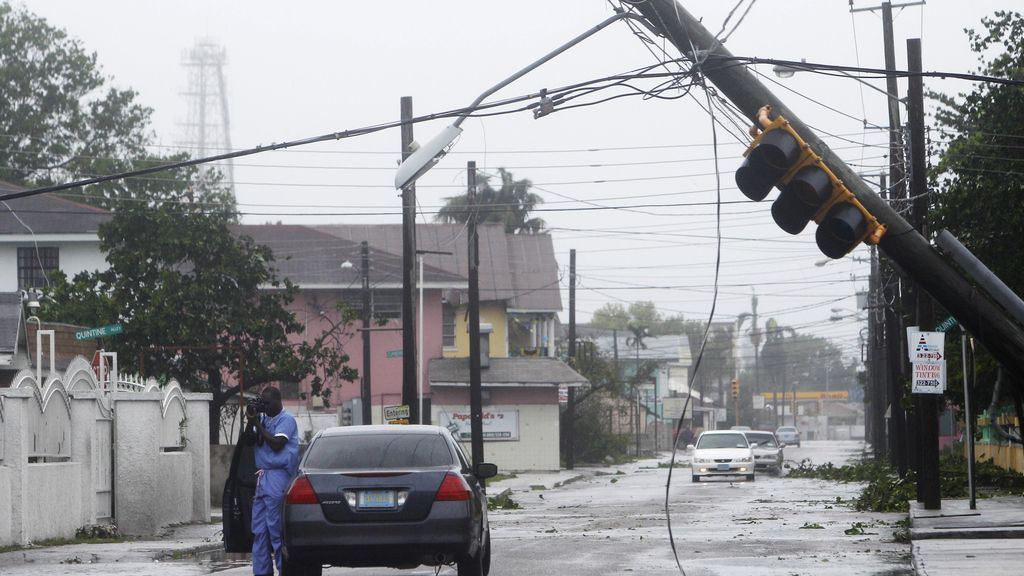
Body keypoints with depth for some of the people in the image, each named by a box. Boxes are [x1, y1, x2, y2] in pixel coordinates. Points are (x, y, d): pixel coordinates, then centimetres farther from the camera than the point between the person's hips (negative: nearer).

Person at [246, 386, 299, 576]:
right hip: (262, 477, 8)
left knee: (275, 528, -9)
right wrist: (250, 421, -2)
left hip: (277, 477, -8)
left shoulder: (286, 420, -6)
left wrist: (258, 424, -11)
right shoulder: (264, 418, 16)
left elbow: (277, 444, -16)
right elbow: (250, 439, 14)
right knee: (259, 530, 7)